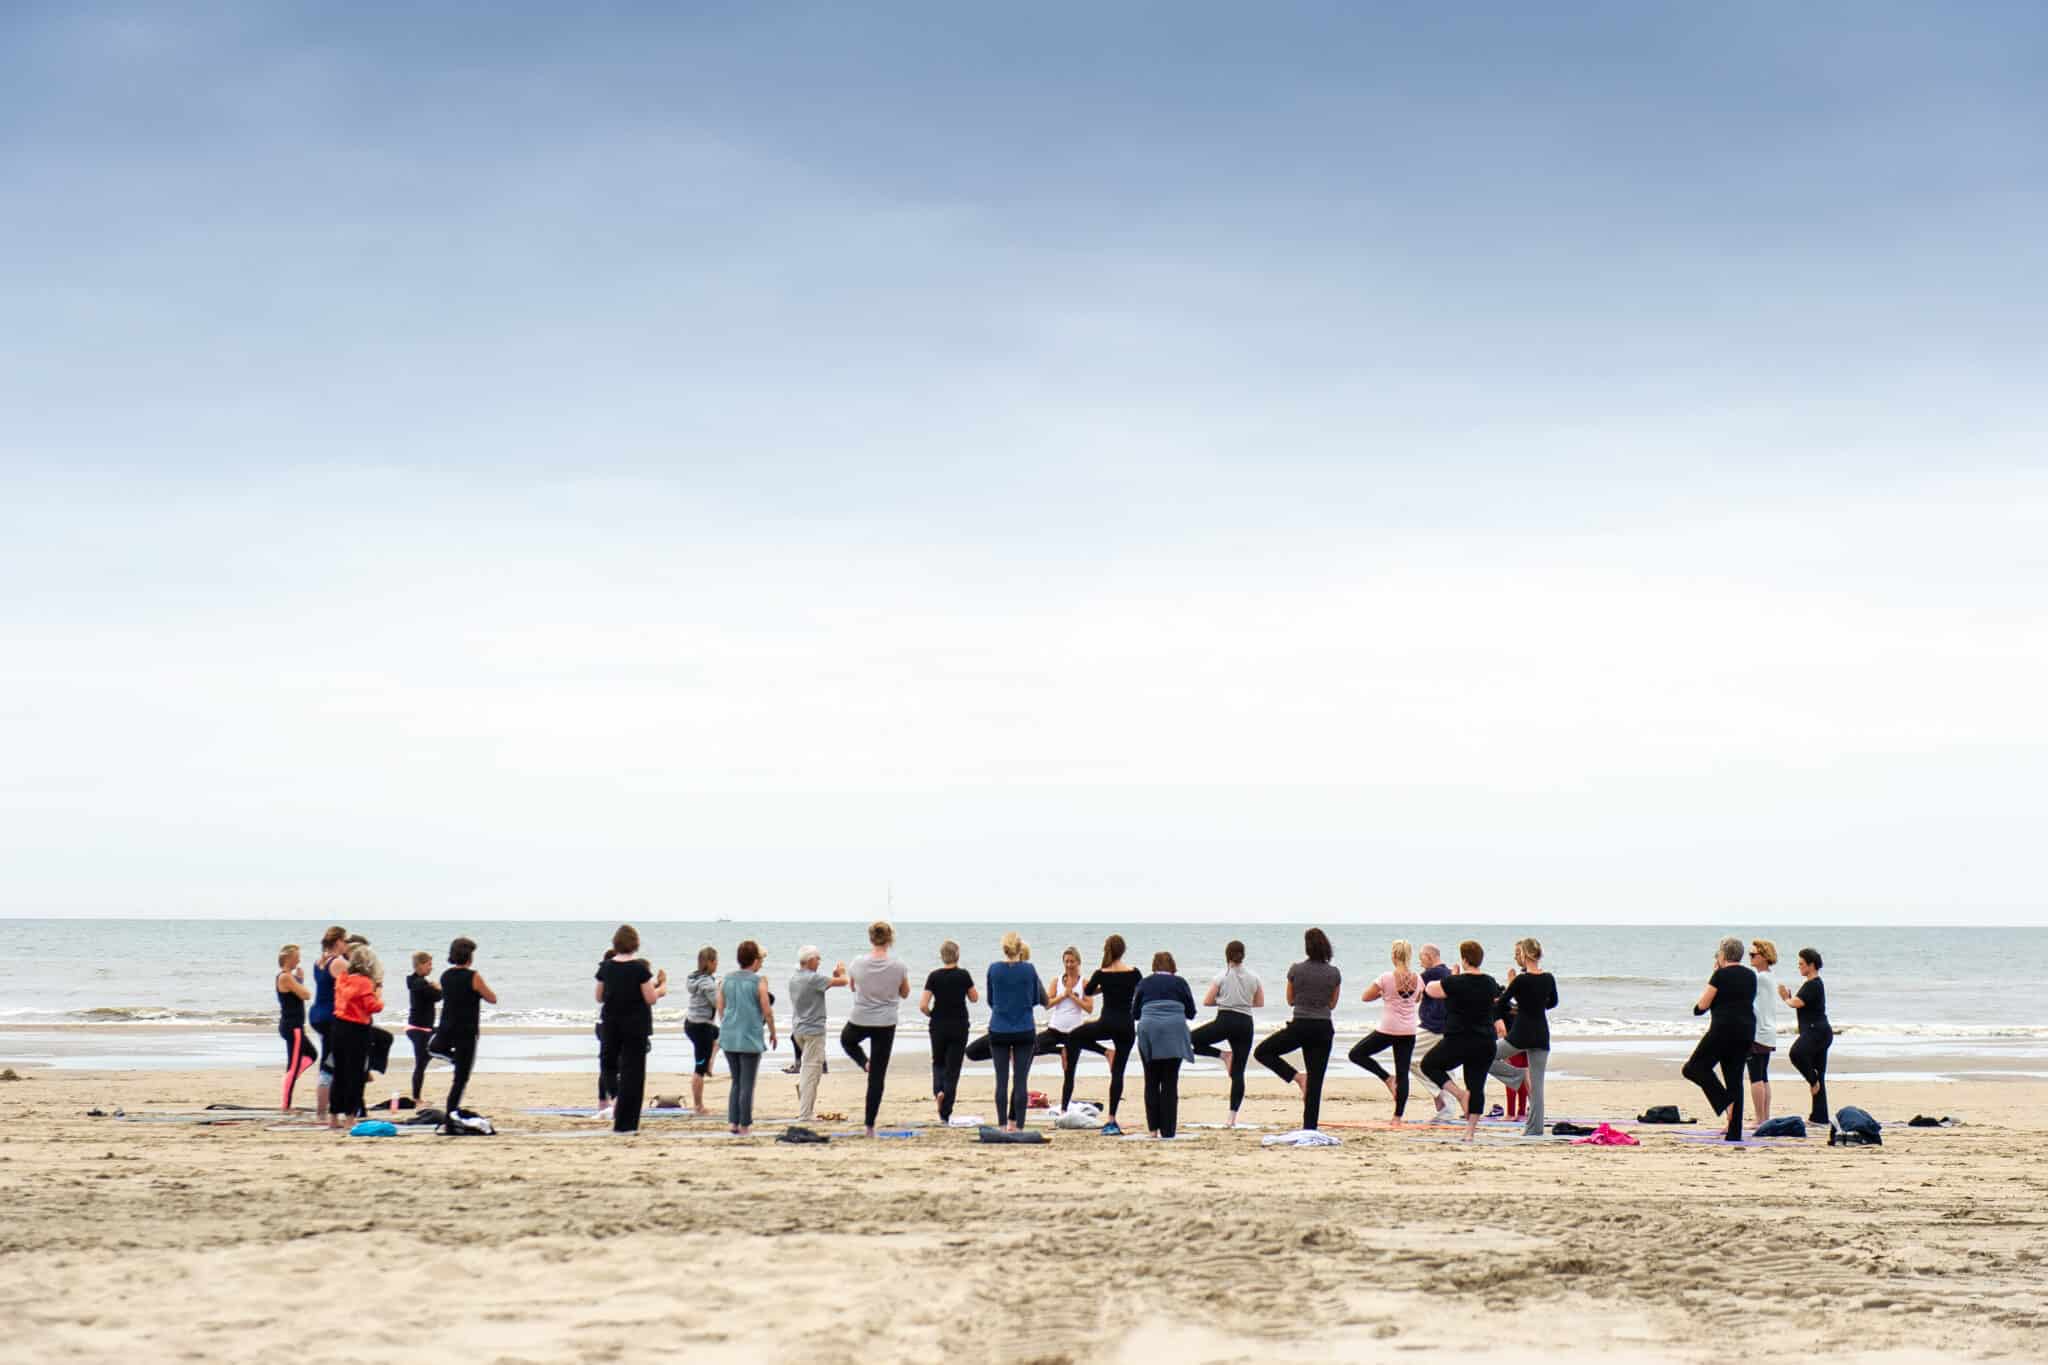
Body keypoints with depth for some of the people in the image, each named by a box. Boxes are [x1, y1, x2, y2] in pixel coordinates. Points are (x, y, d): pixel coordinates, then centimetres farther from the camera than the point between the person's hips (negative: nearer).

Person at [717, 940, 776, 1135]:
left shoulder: (727, 979, 6)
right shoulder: (759, 981, -9)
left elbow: (720, 1007, 10)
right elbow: (767, 1011, -8)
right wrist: (772, 1032, 6)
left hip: (729, 1037, 5)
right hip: (750, 1038, -5)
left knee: (736, 1082, 17)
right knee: (747, 1085, 3)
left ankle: (732, 1122, 10)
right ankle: (744, 1126, 6)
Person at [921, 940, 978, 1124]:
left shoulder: (934, 976, -6)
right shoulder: (964, 975, -7)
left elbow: (923, 1005, -11)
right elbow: (974, 997, 7)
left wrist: (931, 1015, 8)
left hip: (938, 1026, 1)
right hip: (959, 1026, -1)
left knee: (938, 1062, 23)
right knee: (952, 1069, 4)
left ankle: (938, 1090, -5)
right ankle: (945, 1114, 1)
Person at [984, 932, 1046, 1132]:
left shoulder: (993, 969, -2)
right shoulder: (1029, 970, -5)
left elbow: (990, 1001, 8)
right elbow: (1035, 1000, 5)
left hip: (998, 1031, 1)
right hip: (1024, 1031, -1)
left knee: (1001, 1080, 6)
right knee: (1021, 1080, 2)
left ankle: (1003, 1125, 5)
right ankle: (1017, 1125, -1)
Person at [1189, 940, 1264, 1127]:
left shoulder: (1222, 976, -2)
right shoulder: (1254, 977, 7)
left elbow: (1207, 1002, -2)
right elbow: (1260, 1003, 15)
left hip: (1225, 1020, -4)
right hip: (1245, 1023, 4)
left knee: (1190, 1041, 10)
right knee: (1238, 1073, 3)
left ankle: (1223, 1054, -4)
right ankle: (1233, 1117, -2)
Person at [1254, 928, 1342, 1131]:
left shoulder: (1296, 970, -6)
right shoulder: (1334, 973, 0)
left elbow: (1290, 1000, 6)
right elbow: (1332, 1004, 10)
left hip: (1300, 1026, -3)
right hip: (1324, 1028, 3)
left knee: (1262, 1052, 14)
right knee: (1315, 1081, 7)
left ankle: (1297, 1077, -1)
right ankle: (1310, 1127, 5)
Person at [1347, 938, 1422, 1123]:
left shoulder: (1386, 978, -13)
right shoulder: (1417, 979, 0)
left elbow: (1365, 997, -5)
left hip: (1388, 1030, -5)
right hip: (1408, 1032, 5)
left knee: (1356, 1054, 12)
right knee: (1403, 1073, 8)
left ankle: (1387, 1078, 0)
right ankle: (1398, 1116, 6)